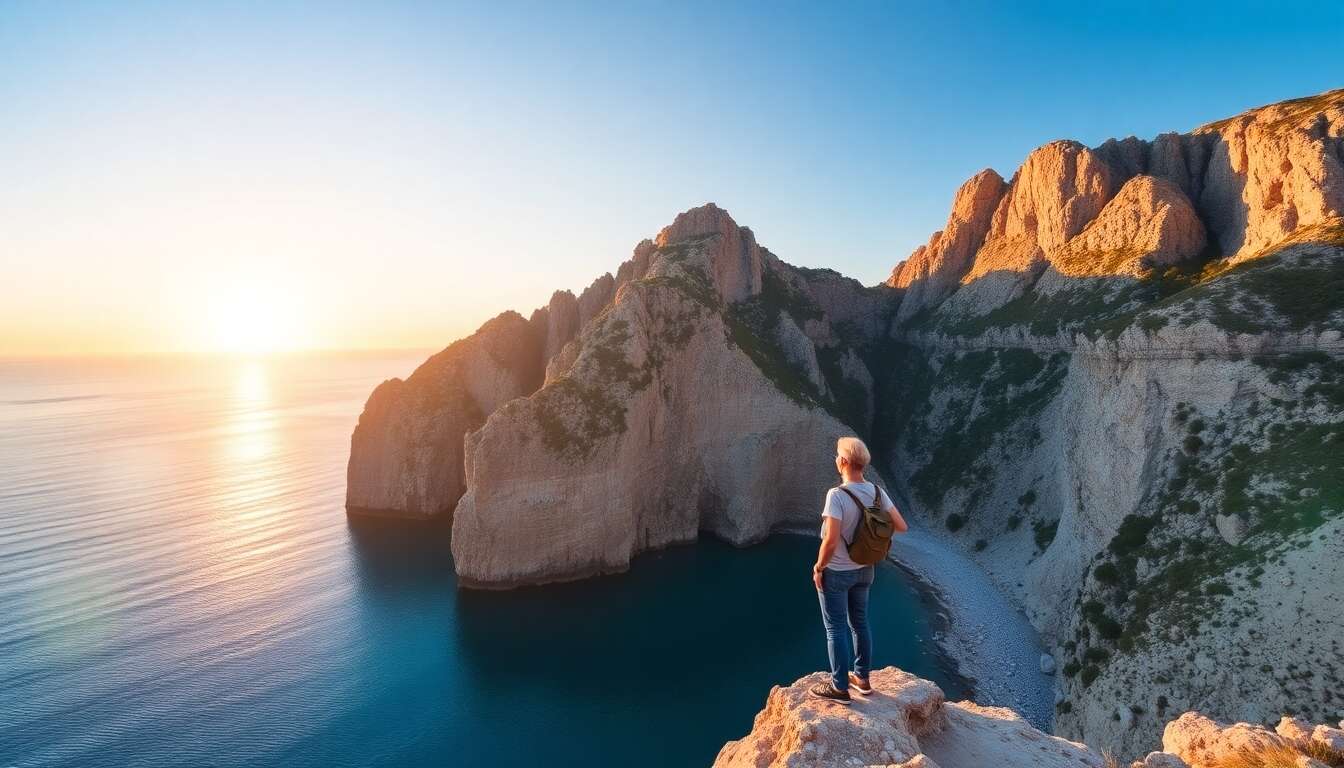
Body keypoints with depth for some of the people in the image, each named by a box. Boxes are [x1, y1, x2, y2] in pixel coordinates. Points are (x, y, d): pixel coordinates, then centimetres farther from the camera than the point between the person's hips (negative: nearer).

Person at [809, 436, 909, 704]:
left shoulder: (837, 495, -27)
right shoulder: (877, 492, -7)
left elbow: (831, 541, -29)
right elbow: (901, 527, -2)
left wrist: (818, 568, -13)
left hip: (836, 573, -6)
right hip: (864, 570, 6)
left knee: (836, 629, 8)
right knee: (860, 624, 21)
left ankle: (839, 687, 20)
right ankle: (862, 678, 36)